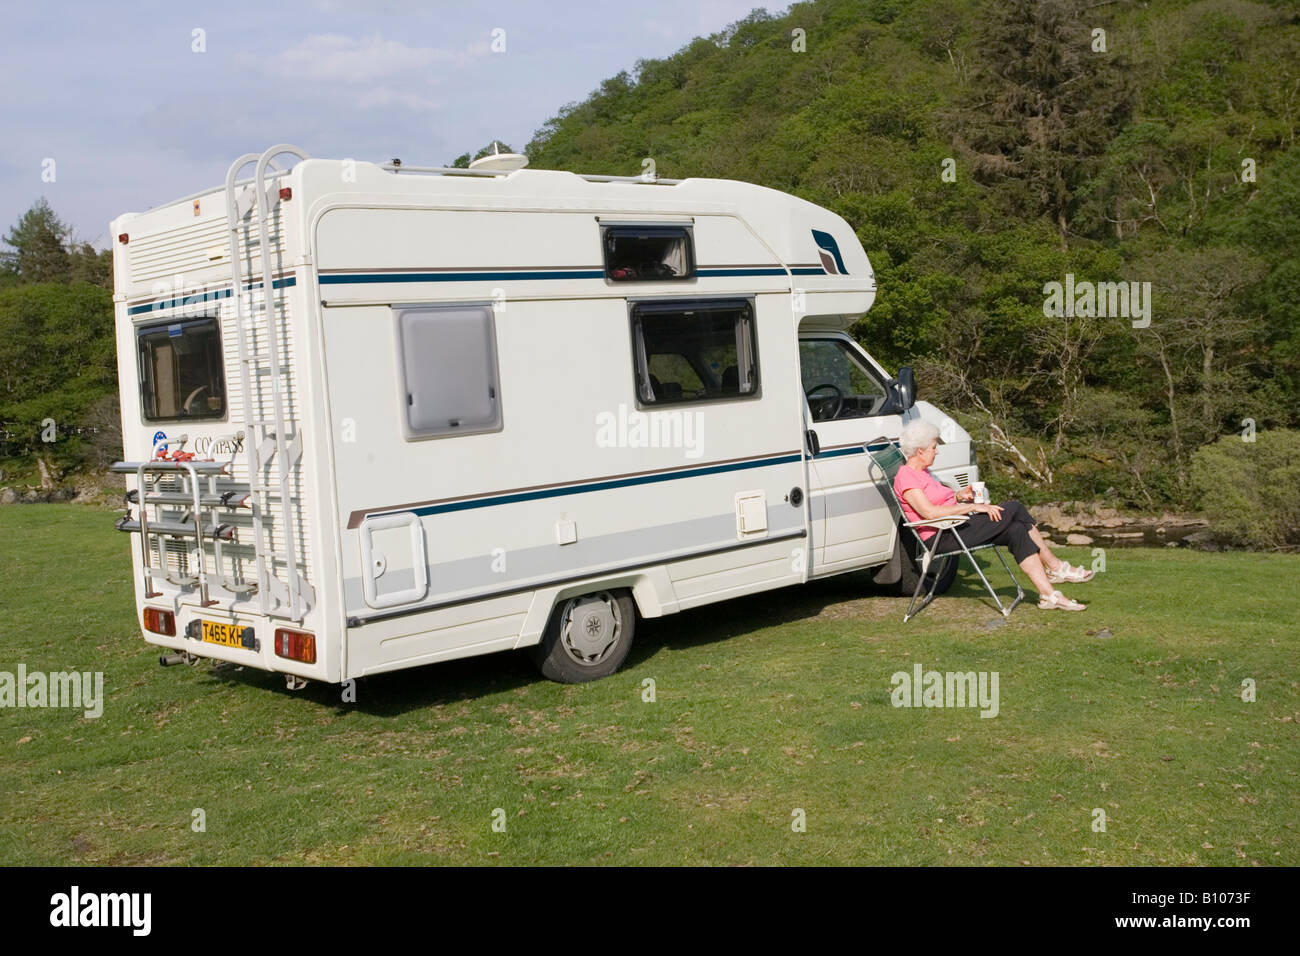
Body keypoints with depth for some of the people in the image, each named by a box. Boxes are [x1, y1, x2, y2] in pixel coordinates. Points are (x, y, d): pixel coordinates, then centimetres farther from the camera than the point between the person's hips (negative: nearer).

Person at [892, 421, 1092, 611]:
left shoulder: (922, 472, 20)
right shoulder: (905, 477, -13)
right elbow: (929, 512, -24)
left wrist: (958, 496, 6)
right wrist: (973, 507, -21)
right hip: (939, 538, -10)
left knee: (1016, 530, -11)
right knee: (1014, 509, -14)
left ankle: (1049, 595, -12)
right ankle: (1055, 567, -1)